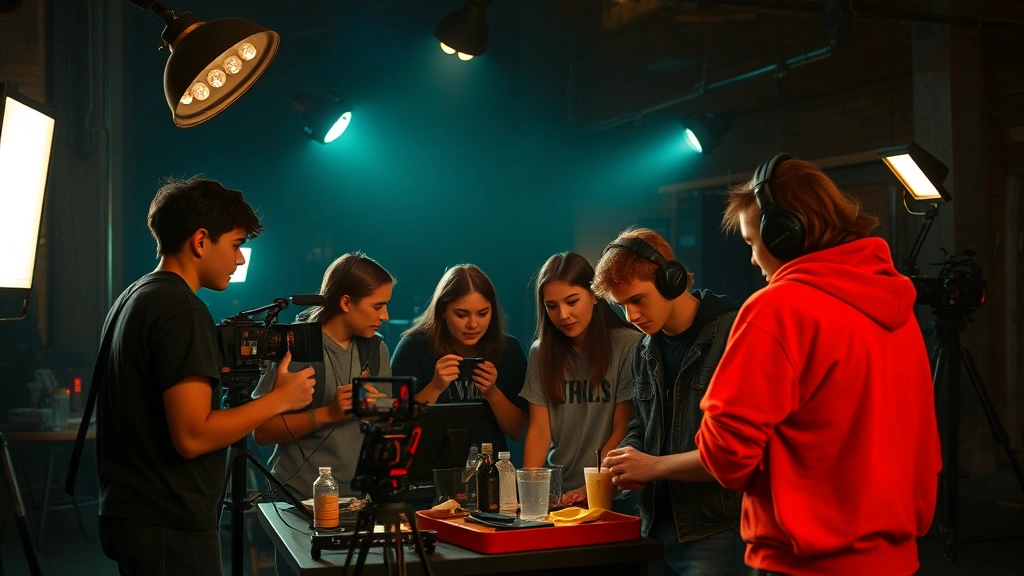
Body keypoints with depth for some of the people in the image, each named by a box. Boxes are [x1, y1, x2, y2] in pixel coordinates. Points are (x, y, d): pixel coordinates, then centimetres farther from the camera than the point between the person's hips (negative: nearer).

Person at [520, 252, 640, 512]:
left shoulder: (628, 345, -7)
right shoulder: (541, 352, 5)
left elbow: (622, 431, -7)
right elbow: (539, 429, 0)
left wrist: (591, 488, -15)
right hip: (555, 494, 3)